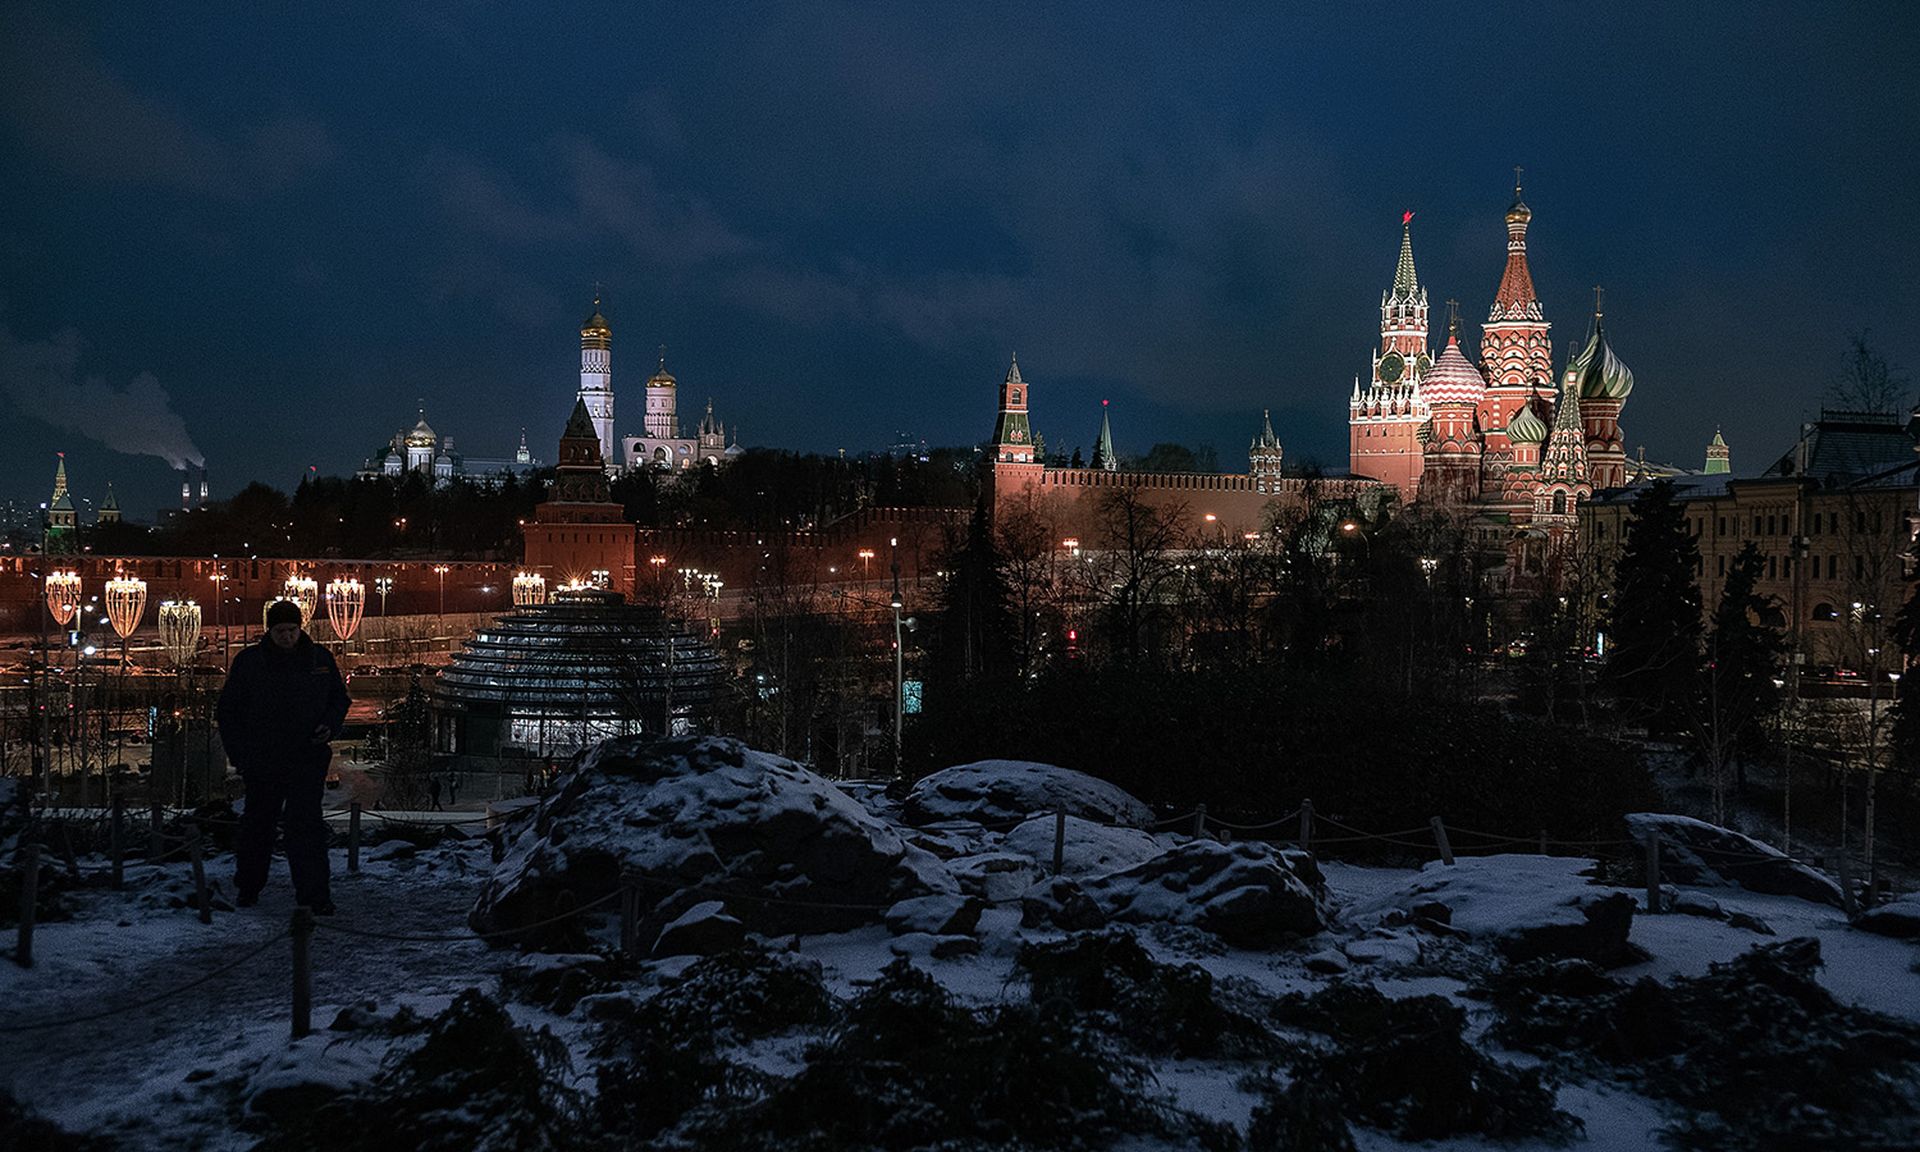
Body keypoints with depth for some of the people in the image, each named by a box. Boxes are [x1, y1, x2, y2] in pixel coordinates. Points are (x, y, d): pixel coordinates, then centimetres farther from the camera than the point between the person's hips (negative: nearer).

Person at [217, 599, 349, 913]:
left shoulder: (320, 658, 4)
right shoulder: (249, 660, 0)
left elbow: (339, 698, 15)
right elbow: (229, 708, 6)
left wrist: (329, 726, -5)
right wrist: (238, 754, -2)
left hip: (308, 760, -1)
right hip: (261, 761, 1)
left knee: (306, 823, -9)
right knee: (257, 823, 13)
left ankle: (314, 894, -6)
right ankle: (248, 887, 31)